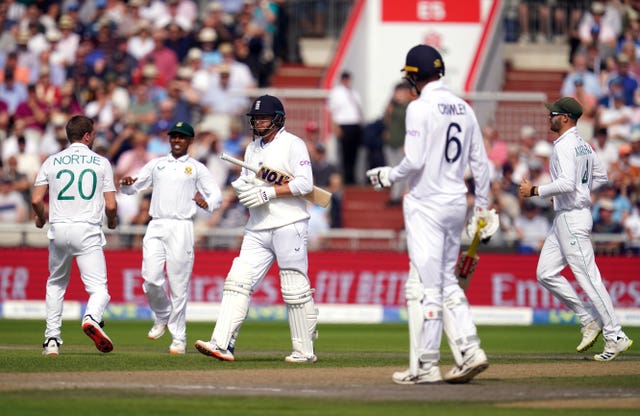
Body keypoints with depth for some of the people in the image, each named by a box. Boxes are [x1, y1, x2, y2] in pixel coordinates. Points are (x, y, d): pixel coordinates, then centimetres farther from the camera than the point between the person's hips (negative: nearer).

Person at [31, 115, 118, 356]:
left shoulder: (52, 162, 7)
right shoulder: (101, 162, 4)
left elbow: (36, 200, 0)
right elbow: (111, 205, -1)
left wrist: (41, 218, 21)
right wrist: (112, 222, 21)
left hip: (58, 230, 2)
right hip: (88, 231, -2)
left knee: (55, 284, 22)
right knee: (99, 288, -4)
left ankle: (52, 338, 14)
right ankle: (92, 317, -37)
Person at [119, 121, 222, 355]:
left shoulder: (197, 168, 10)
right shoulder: (156, 164, 19)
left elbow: (217, 195, 3)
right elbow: (132, 188, 17)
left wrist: (207, 203, -20)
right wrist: (126, 184, -7)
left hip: (181, 228, -3)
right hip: (155, 228, 3)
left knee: (179, 285, -6)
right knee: (151, 279, -10)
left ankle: (179, 338, 1)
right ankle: (162, 317, 17)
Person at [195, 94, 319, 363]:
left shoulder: (293, 144, -4)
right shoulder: (253, 148, 20)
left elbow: (305, 183, -13)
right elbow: (243, 182, 23)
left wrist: (267, 192, -17)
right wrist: (241, 186, -2)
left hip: (289, 227, -7)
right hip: (257, 229, 7)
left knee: (295, 289, -3)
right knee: (238, 281, -6)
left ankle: (305, 350, 5)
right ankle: (222, 344, -13)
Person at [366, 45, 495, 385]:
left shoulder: (420, 108, -12)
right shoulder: (463, 108, 10)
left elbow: (415, 160, -19)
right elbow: (480, 162, 12)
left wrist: (389, 176, -1)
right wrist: (482, 206, 19)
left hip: (427, 204, -7)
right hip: (457, 202, 8)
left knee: (425, 286, -4)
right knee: (446, 282, 16)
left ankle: (425, 366, -2)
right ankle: (469, 352, 5)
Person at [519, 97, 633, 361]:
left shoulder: (565, 146, -16)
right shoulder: (583, 145, 15)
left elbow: (567, 183, -28)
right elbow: (601, 176, 22)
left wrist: (535, 191, -20)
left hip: (573, 218, -10)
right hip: (564, 218, 10)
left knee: (587, 276, -8)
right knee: (545, 273, 11)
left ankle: (615, 337, -5)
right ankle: (590, 319, 13)